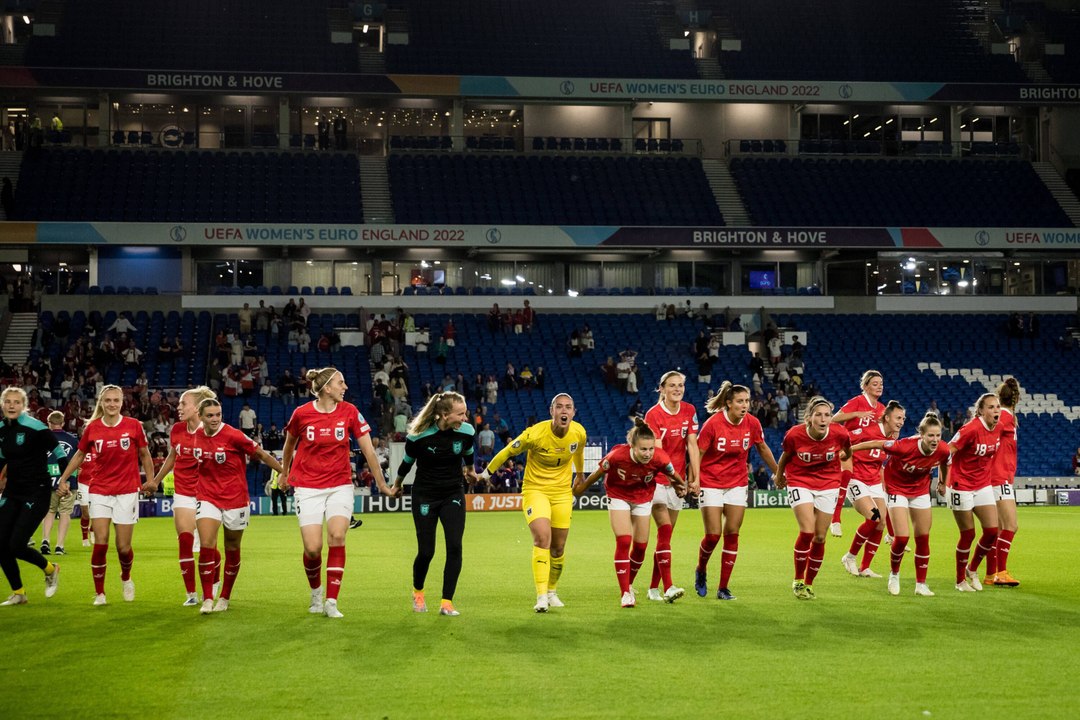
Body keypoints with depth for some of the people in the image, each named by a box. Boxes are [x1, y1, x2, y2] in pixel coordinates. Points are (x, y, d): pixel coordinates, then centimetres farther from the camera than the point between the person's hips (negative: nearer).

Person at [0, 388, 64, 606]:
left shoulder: (34, 427, -15)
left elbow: (59, 452, -13)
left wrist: (66, 480, -16)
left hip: (36, 493, -7)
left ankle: (50, 569, 17)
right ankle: (18, 594, 16)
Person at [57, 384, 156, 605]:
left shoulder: (133, 425, -5)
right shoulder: (92, 428, -1)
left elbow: (144, 455, 7)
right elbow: (80, 455, 14)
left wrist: (150, 480, 4)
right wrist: (63, 478, 11)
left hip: (127, 492, -1)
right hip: (100, 491, 1)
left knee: (123, 547, 1)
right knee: (100, 544, -8)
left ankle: (126, 578, 34)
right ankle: (99, 593, 8)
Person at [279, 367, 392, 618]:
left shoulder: (350, 412, -5)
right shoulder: (302, 413, -8)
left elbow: (368, 450, 0)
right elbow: (289, 444, 12)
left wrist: (380, 482, 3)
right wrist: (284, 473, 24)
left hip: (340, 486, 1)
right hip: (308, 487, -1)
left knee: (337, 537, -18)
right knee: (313, 548, -8)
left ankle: (331, 602, -8)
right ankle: (316, 592, 23)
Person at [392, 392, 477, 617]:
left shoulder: (466, 431, -12)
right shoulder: (419, 436, -20)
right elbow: (407, 461, 0)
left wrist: (470, 470, 31)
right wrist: (397, 484, 16)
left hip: (453, 494, 2)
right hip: (425, 495, -2)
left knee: (454, 547, -12)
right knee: (426, 551, -1)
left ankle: (447, 603, -3)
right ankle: (418, 592, 30)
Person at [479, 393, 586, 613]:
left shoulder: (579, 433, -10)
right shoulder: (535, 434, -22)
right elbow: (508, 451, -7)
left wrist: (580, 475, 32)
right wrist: (486, 473, 2)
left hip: (562, 492, 4)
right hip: (534, 489, -4)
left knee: (558, 547, 7)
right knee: (542, 539, -22)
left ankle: (552, 591, 30)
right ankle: (541, 596, -23)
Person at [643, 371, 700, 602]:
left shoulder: (689, 411, 2)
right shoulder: (653, 414, -12)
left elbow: (692, 445, 1)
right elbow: (657, 452, -17)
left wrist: (695, 478, -6)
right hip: (657, 479, -5)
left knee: (665, 536, 7)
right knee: (664, 531, -16)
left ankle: (654, 588, 14)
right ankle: (668, 588, -17)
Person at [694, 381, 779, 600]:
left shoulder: (752, 423, -7)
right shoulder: (713, 424, -18)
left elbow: (763, 449, 9)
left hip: (737, 483, 3)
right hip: (711, 482, -3)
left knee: (732, 534, -1)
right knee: (713, 535, -6)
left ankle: (723, 588, 8)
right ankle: (701, 572, 24)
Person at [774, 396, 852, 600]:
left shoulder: (840, 433, -19)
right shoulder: (794, 435, -21)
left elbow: (847, 452, 7)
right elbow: (785, 456, 1)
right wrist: (779, 476, 15)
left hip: (828, 485, 2)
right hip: (800, 482, -2)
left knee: (820, 537, 4)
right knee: (807, 531, -16)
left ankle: (809, 584, 23)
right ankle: (798, 581, 3)